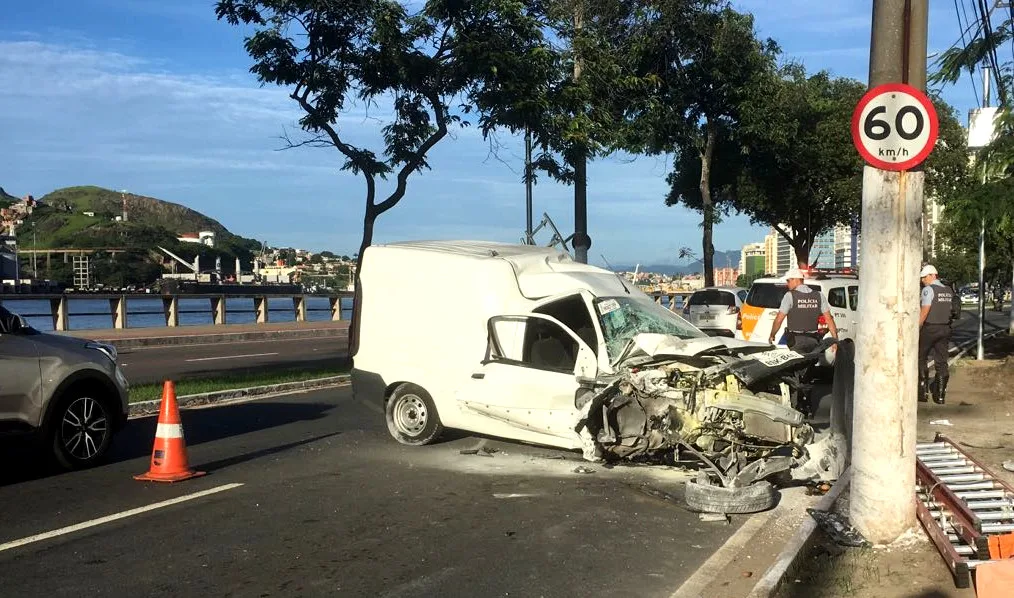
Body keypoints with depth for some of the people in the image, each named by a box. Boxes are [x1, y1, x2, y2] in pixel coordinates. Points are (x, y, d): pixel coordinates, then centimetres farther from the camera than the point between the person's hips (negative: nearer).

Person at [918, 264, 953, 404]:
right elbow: (949, 310, 14)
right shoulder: (948, 291, 12)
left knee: (921, 359, 6)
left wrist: (916, 329, -14)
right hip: (945, 329, 6)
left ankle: (922, 392, 2)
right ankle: (940, 395, 5)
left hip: (929, 328, -6)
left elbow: (924, 312, -17)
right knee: (941, 362, 5)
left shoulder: (928, 290, -12)